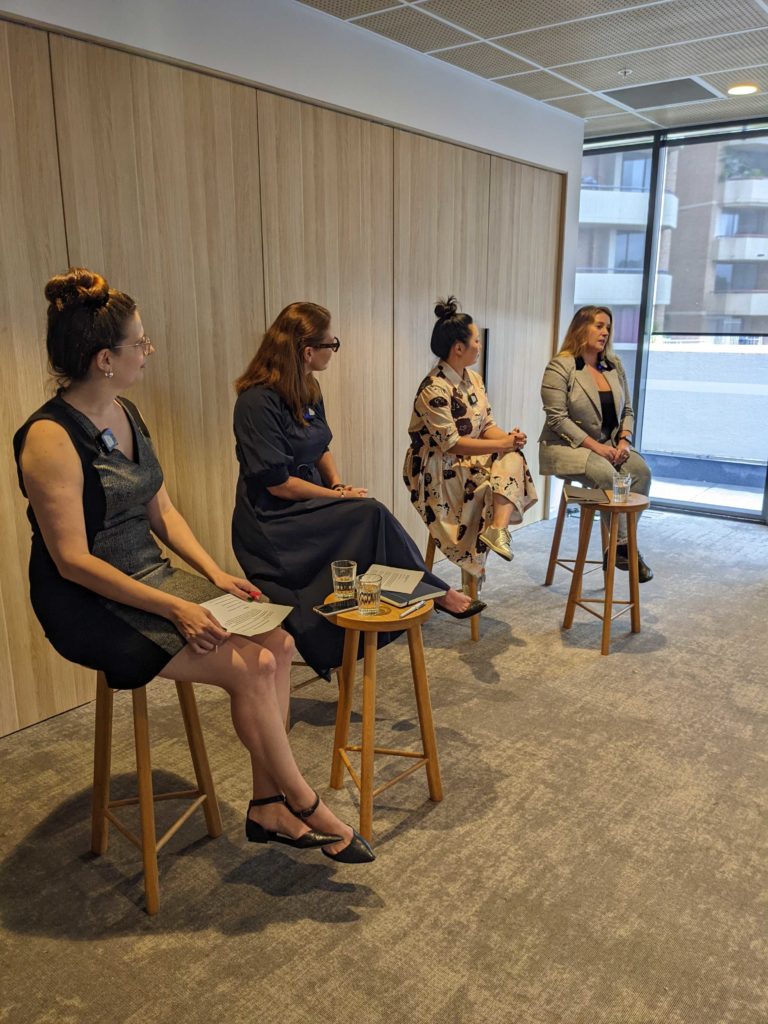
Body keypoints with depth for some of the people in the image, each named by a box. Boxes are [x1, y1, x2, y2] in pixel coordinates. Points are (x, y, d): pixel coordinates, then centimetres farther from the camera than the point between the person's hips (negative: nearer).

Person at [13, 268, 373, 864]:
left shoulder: (126, 413, 8)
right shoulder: (50, 438, -18)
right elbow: (73, 560, -21)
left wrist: (214, 574, -3)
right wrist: (173, 608, -24)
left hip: (153, 579, 8)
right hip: (95, 607, -8)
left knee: (278, 642, -11)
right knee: (251, 668, -20)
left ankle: (268, 807, 1)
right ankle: (305, 807, 3)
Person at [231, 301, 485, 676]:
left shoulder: (307, 390, 9)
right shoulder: (258, 401, -18)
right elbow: (277, 483, -19)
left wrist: (338, 485, 0)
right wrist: (340, 497, -13)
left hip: (307, 508, 8)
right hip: (272, 523, -8)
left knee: (370, 517, -19)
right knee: (371, 515, -24)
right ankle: (435, 593, -8)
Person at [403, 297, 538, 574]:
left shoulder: (473, 378, 8)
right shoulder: (434, 390, -20)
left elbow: (487, 425, 9)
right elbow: (451, 444, -24)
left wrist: (509, 437, -14)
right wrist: (504, 443, -22)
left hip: (469, 461, 8)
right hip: (437, 472, -8)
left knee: (514, 460, -20)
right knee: (509, 479, -20)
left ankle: (497, 530, -34)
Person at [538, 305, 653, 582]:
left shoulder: (614, 365, 10)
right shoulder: (560, 367, -10)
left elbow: (627, 410, 13)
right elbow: (557, 418, -17)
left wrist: (624, 440, -7)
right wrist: (595, 446, -21)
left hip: (608, 445, 6)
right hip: (567, 447, -6)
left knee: (641, 471, -21)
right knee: (606, 474, -32)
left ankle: (621, 545, -14)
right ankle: (622, 547, -17)